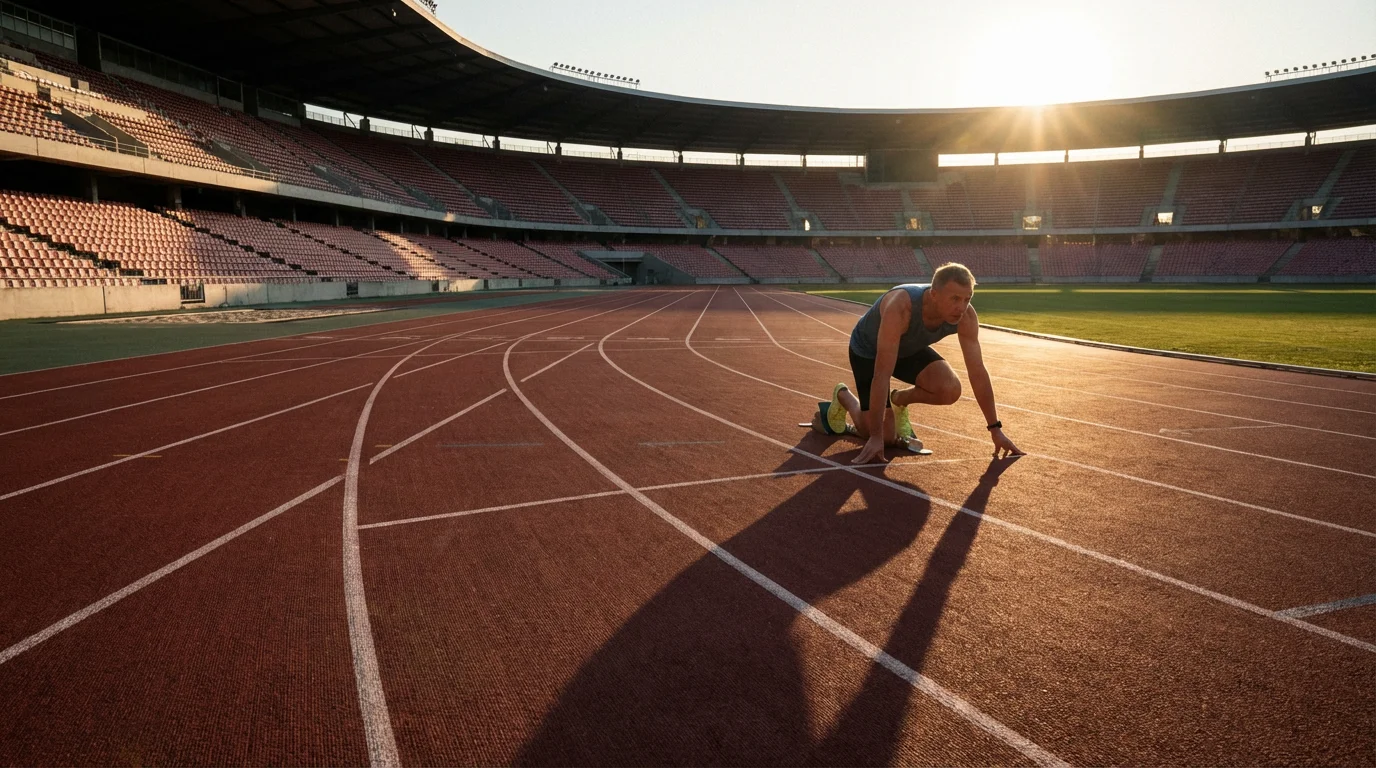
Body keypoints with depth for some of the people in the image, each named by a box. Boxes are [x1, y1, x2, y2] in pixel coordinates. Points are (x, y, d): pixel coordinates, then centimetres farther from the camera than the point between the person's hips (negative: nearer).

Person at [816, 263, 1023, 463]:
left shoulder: (966, 317, -27)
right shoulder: (900, 307, -43)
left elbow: (977, 372, -18)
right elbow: (881, 375, -43)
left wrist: (995, 429, -17)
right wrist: (875, 437, -43)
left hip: (911, 349, 5)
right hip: (868, 351, -5)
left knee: (950, 390, -24)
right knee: (884, 437, -9)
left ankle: (899, 400, 9)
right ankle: (843, 396, 20)